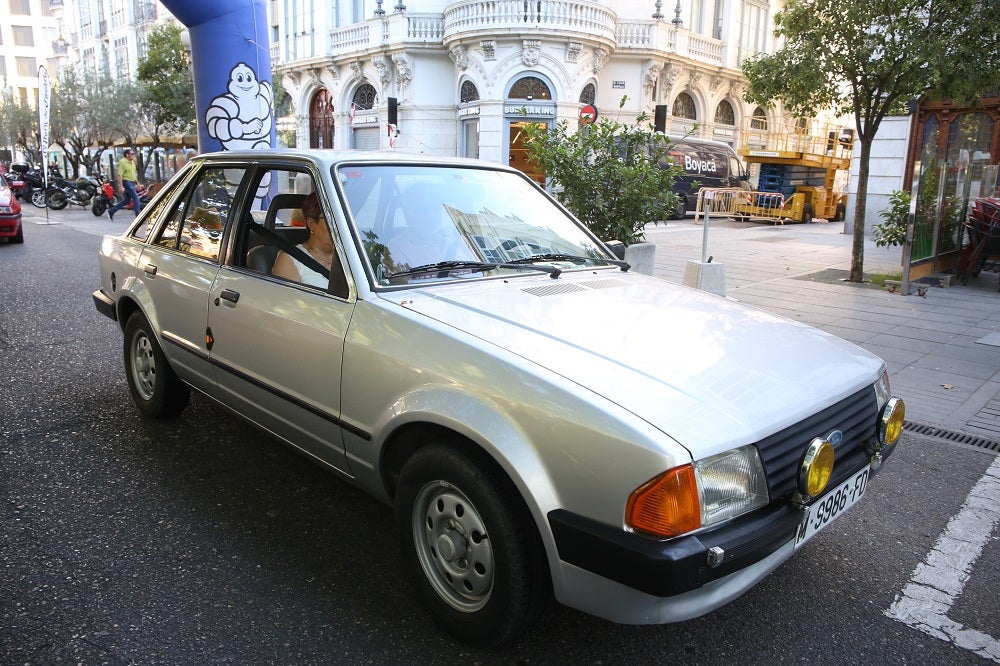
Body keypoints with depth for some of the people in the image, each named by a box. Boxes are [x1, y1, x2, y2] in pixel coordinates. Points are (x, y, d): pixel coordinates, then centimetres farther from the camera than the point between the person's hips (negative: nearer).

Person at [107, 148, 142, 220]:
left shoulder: (132, 162, 13)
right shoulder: (123, 162, -14)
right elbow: (119, 175, -18)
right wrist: (120, 186, -24)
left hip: (132, 183, 9)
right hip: (126, 182, -9)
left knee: (126, 200, 13)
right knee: (136, 198, -13)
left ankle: (111, 211, 22)